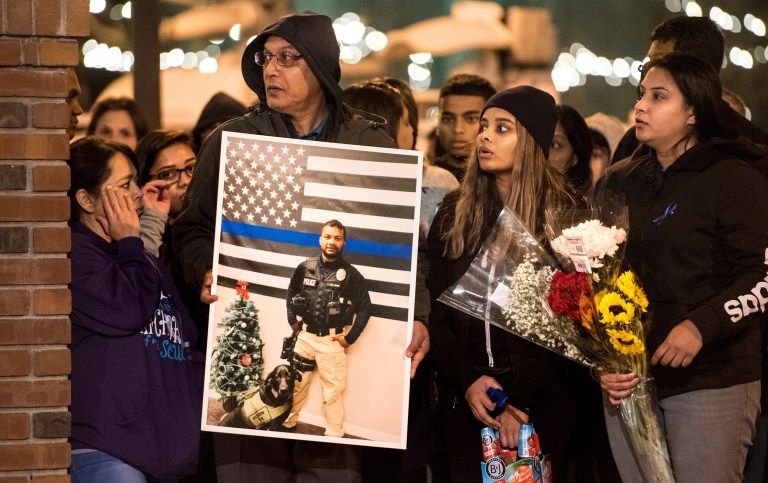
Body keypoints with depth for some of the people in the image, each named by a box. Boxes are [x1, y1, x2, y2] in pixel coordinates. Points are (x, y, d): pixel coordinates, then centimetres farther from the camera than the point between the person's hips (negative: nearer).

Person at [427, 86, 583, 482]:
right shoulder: (453, 215, 8)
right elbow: (434, 311, 3)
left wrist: (518, 397, -17)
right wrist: (467, 379, -12)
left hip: (541, 404, -3)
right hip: (463, 403, 3)